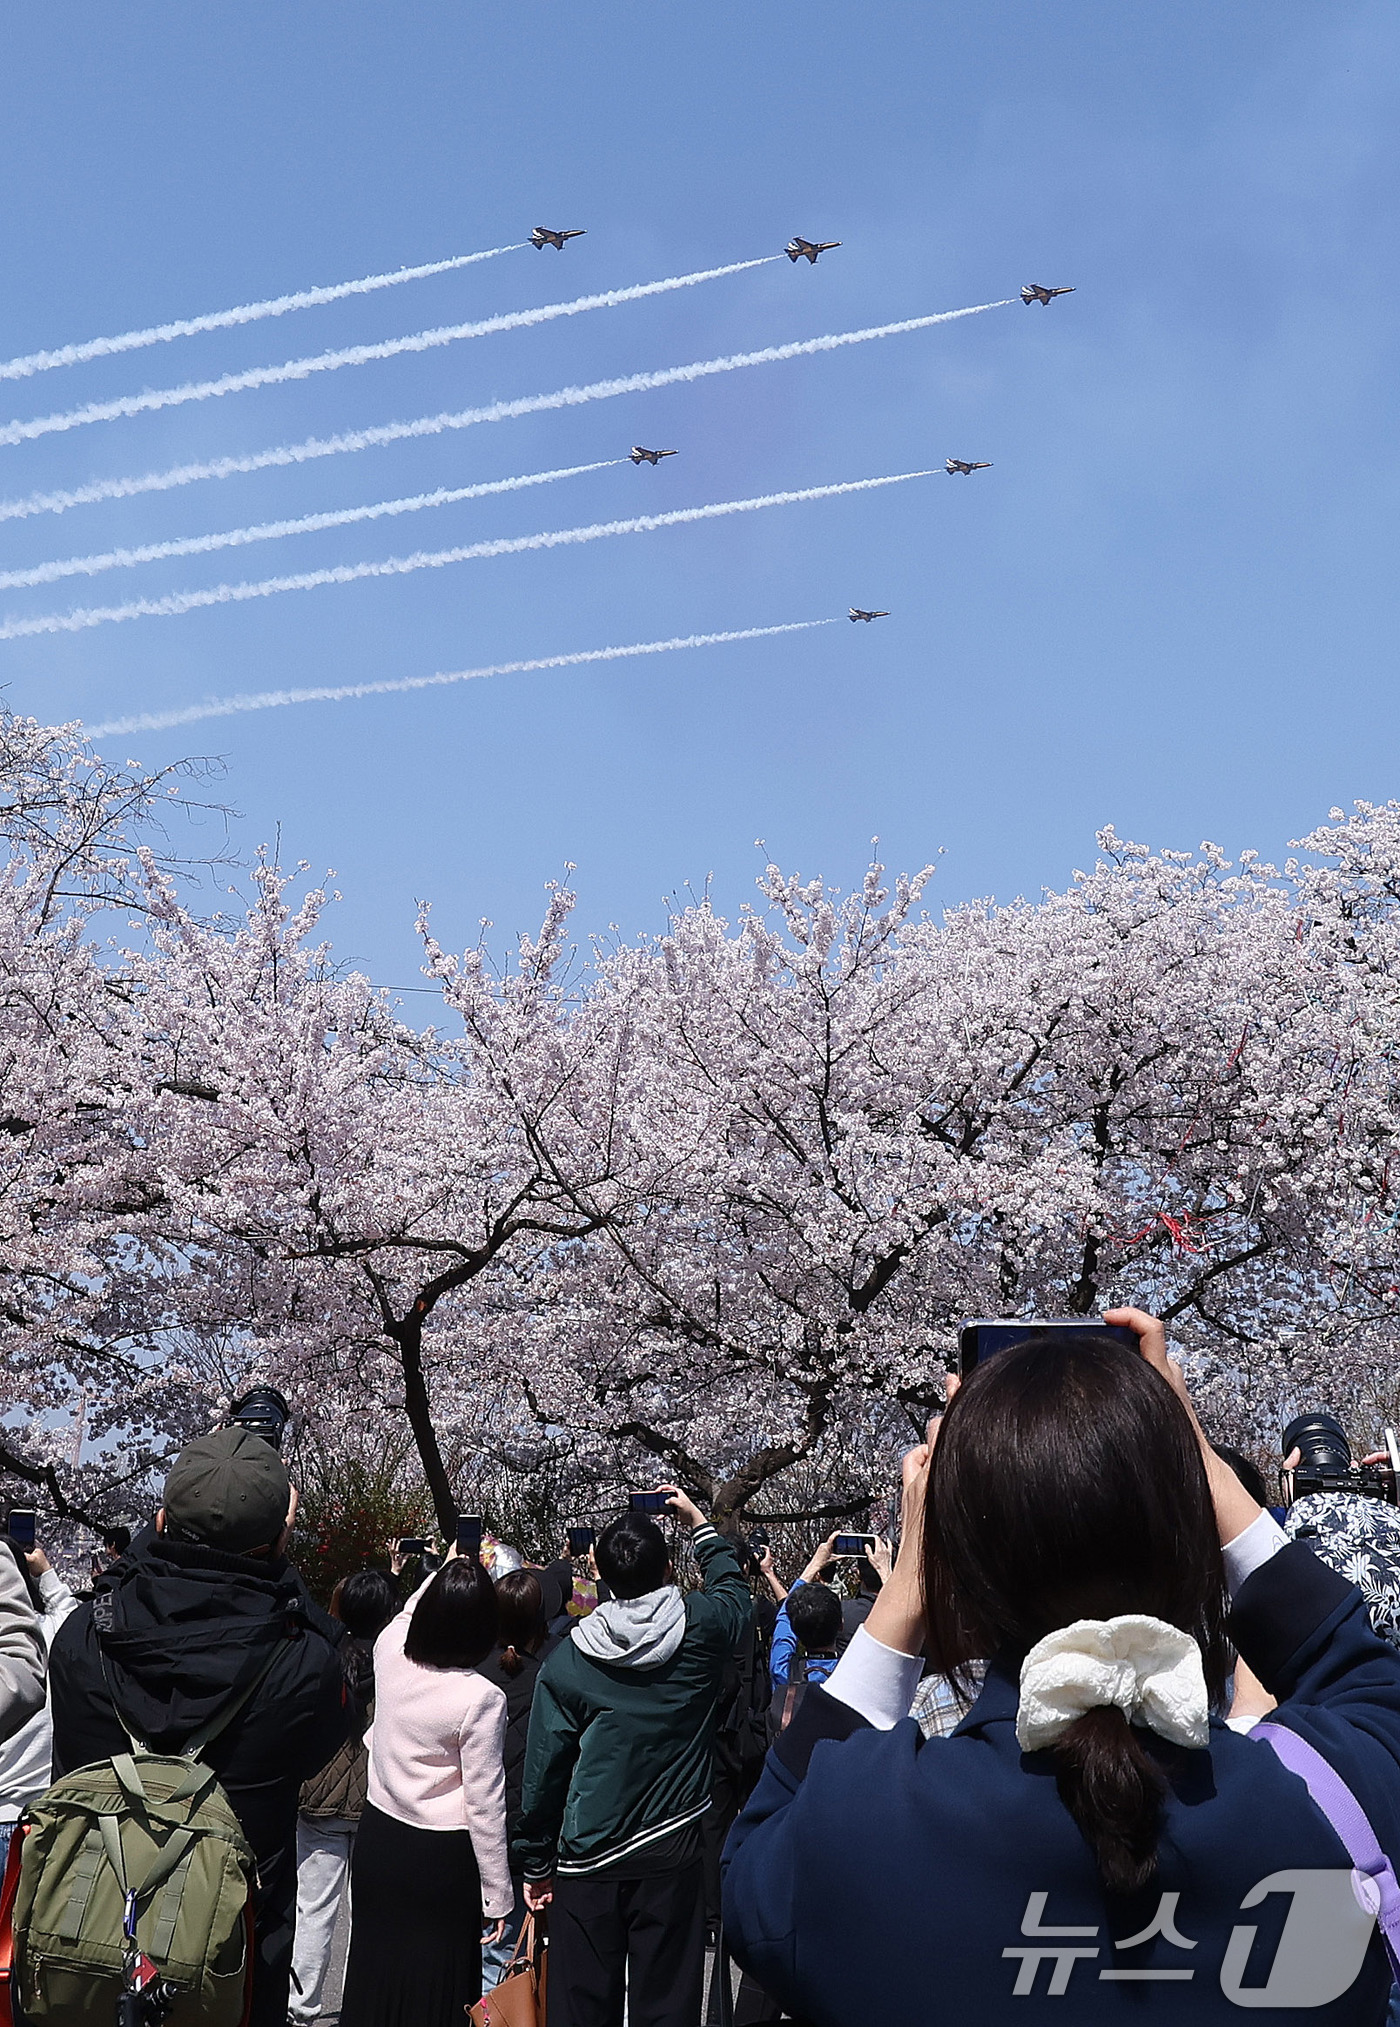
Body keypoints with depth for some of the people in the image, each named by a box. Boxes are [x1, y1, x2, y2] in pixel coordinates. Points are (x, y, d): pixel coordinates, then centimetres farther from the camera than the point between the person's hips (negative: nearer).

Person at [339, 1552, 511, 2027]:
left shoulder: (389, 1651, -9)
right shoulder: (482, 1698, -21)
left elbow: (409, 1613, 18)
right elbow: (485, 1803, -15)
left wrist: (447, 1570, 30)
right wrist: (497, 1895, -6)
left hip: (377, 1840, 5)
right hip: (442, 1860, -5)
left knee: (375, 1974, 17)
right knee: (433, 1986, 8)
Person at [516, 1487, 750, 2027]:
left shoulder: (566, 1661, -6)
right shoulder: (701, 1629, -7)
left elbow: (544, 1773, -2)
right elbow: (732, 1588, 18)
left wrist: (536, 1865, 8)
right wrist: (698, 1521, 28)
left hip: (586, 1862, 0)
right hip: (671, 1855, 0)